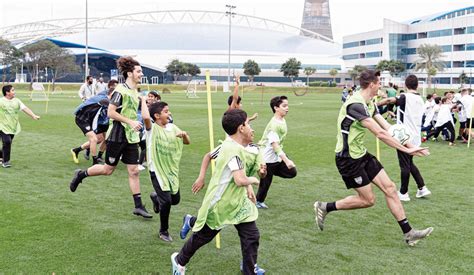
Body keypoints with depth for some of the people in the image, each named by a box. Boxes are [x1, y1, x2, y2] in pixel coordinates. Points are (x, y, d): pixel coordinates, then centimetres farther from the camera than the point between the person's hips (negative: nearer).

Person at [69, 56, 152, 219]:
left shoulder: (135, 92, 11)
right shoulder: (121, 90, -14)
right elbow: (110, 112, -19)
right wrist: (130, 122, -21)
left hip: (131, 137, 7)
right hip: (118, 136, -7)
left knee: (134, 171, 4)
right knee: (108, 169, 4)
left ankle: (138, 206, 7)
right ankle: (81, 174, 29)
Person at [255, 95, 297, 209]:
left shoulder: (282, 120, 1)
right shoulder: (274, 124, -26)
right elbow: (275, 145, -33)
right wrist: (286, 160, -40)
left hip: (278, 156, 8)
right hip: (268, 157, -8)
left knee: (292, 172, 3)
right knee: (266, 181, 6)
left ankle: (270, 170, 17)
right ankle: (259, 201, 28)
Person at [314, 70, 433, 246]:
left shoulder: (369, 104, 8)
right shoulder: (356, 104, -25)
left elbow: (388, 128, 5)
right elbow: (380, 134, -27)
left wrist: (410, 146, -5)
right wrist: (406, 150, -23)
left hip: (361, 154, 9)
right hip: (348, 158, -9)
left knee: (389, 188, 4)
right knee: (368, 200, -2)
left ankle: (408, 233, 11)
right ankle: (325, 207, 14)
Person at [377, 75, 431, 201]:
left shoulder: (405, 97, -12)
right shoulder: (420, 100, 11)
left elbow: (390, 100, -31)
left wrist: (376, 104, -28)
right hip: (415, 137, 7)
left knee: (405, 165, 1)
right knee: (410, 163, 21)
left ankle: (403, 193, 10)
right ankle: (422, 188, 19)